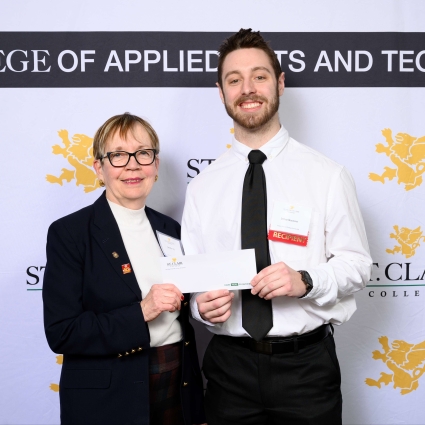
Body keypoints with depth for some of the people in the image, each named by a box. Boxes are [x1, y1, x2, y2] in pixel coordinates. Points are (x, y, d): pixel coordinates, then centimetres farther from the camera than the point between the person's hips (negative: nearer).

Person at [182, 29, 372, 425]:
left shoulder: (328, 175, -4)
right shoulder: (201, 186, 3)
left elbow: (356, 263, -2)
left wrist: (305, 281, -20)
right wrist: (202, 303, -14)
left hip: (306, 364, -1)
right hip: (230, 365, 2)